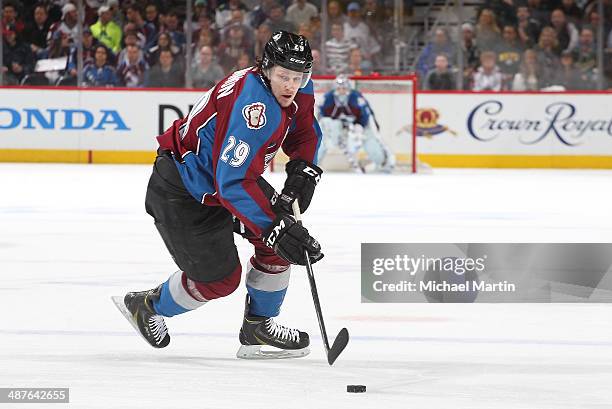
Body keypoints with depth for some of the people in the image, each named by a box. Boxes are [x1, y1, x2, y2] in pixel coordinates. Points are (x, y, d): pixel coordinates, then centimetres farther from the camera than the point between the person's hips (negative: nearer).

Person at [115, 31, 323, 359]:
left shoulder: (300, 91, -9)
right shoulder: (253, 105, -37)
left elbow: (304, 135, 13)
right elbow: (233, 183, -41)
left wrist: (302, 170, -8)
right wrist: (274, 227, -44)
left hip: (234, 176, 9)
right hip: (181, 192, -9)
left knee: (280, 241, -2)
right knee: (219, 279, -5)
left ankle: (258, 329, 12)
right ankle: (146, 306, 21)